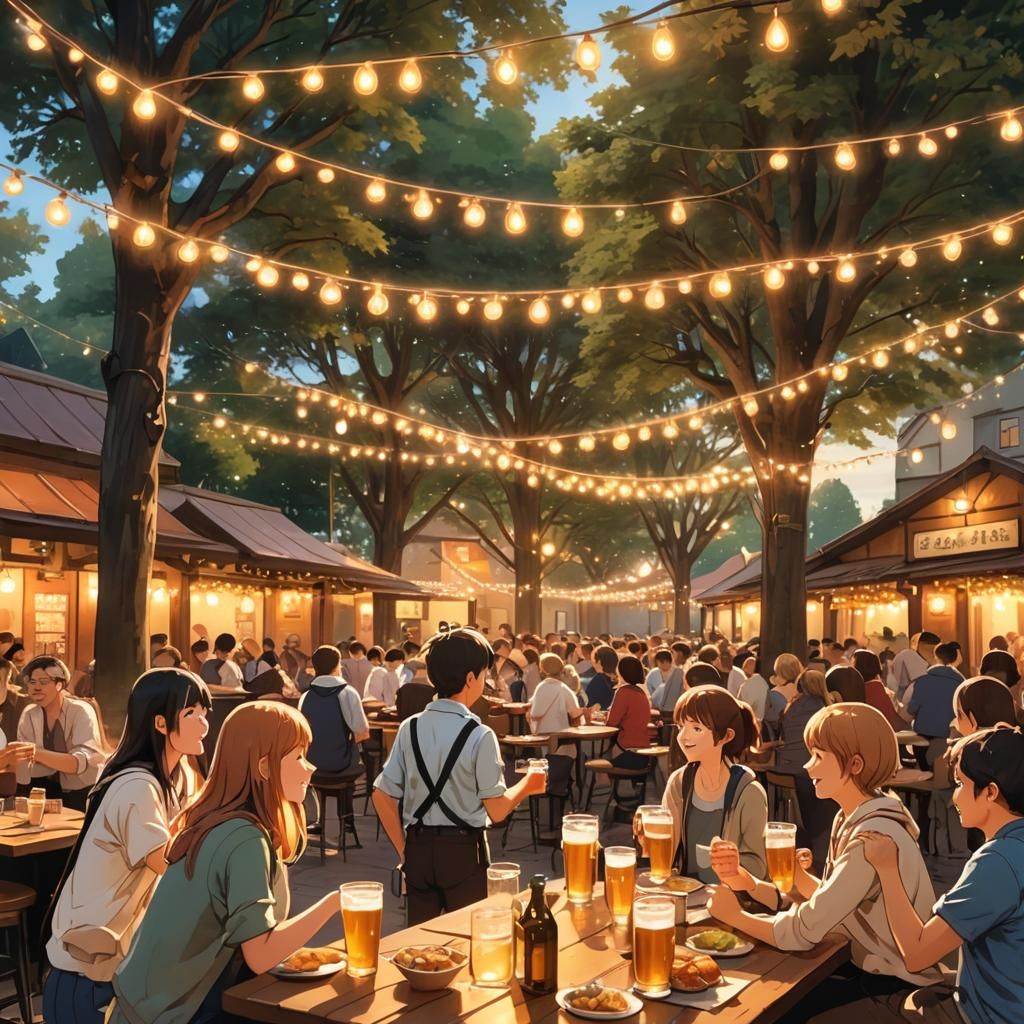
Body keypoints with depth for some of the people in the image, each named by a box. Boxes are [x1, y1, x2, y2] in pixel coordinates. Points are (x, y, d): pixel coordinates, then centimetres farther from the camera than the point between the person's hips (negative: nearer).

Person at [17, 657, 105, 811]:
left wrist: (37, 753, -46)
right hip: (52, 789, 6)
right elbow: (25, 763, -6)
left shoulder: (81, 712, -17)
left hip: (84, 790, -6)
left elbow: (82, 762, -33)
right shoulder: (29, 714, 0)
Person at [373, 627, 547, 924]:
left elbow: (382, 796, 0)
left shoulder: (410, 728, -2)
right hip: (463, 850, -4)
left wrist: (404, 850, 10)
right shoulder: (479, 736, -14)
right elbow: (496, 810, -10)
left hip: (417, 848, 4)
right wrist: (527, 785, 8)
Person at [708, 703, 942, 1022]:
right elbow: (818, 902, -2)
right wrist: (747, 882, -14)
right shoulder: (851, 817, 1)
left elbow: (803, 931, -26)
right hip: (868, 964, 7)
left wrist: (734, 916, -11)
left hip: (894, 987, -7)